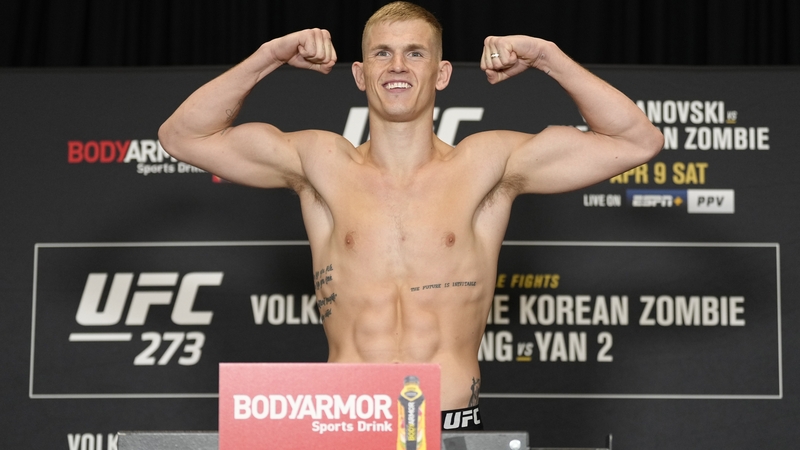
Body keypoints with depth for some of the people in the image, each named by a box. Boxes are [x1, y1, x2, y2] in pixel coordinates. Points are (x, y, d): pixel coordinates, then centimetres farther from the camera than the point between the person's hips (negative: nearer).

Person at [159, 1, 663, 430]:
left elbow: (639, 141, 8)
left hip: (454, 428, 0)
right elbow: (182, 136, 10)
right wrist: (269, 57, 3)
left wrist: (548, 57, 2)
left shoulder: (486, 165, 8)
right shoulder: (323, 164, 11)